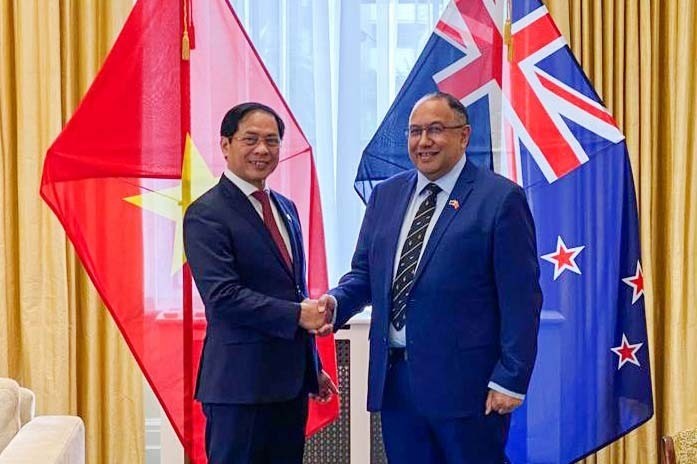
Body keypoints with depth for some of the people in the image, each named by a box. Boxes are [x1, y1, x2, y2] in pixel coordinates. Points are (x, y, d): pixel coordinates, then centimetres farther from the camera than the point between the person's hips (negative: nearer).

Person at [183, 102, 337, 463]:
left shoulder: (286, 208, 15)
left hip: (291, 379, 8)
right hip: (240, 381, -7)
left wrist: (313, 367, 20)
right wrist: (298, 315, -19)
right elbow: (222, 296, -20)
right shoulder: (206, 215, -10)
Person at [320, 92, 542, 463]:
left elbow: (521, 298, -9)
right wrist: (336, 301, -6)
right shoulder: (386, 195, 12)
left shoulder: (500, 198, -7)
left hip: (464, 381, -5)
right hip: (393, 377, 6)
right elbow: (365, 272, 15)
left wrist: (510, 379, -12)